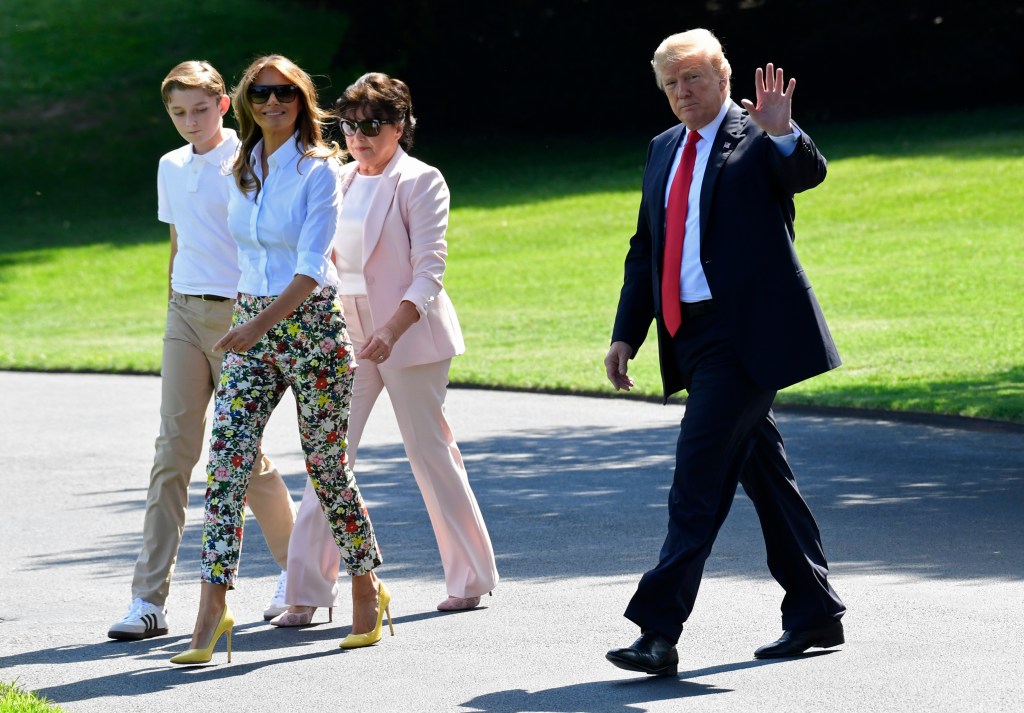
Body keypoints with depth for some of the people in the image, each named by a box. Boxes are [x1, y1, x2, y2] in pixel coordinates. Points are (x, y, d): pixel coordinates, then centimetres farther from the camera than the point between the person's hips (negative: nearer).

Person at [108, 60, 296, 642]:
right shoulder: (171, 168, 14)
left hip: (239, 313, -5)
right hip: (184, 315, 5)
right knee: (173, 452, -3)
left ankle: (295, 563, 22)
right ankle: (150, 599, -7)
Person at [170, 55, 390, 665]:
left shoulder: (319, 169, -9)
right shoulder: (244, 169, 10)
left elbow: (312, 269, -17)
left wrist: (264, 321, -27)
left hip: (311, 325, -5)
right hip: (250, 328, 5)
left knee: (328, 468, 3)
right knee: (227, 463, -8)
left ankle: (367, 588, 22)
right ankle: (213, 609, -11)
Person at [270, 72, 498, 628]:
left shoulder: (419, 182, -7)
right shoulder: (339, 181, 11)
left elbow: (429, 270, -14)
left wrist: (392, 329, -27)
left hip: (408, 334, -5)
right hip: (346, 334, 5)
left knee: (430, 452, 3)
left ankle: (471, 578, 18)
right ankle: (307, 593, -3)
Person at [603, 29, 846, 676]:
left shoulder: (759, 138, -4)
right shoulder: (665, 150, 17)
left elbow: (808, 173, -24)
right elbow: (645, 250, 21)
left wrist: (782, 134, -43)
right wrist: (627, 333, 15)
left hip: (746, 335, -8)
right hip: (692, 336, 8)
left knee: (700, 480, -13)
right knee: (763, 473, 14)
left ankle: (660, 632, -16)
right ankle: (816, 614, 23)